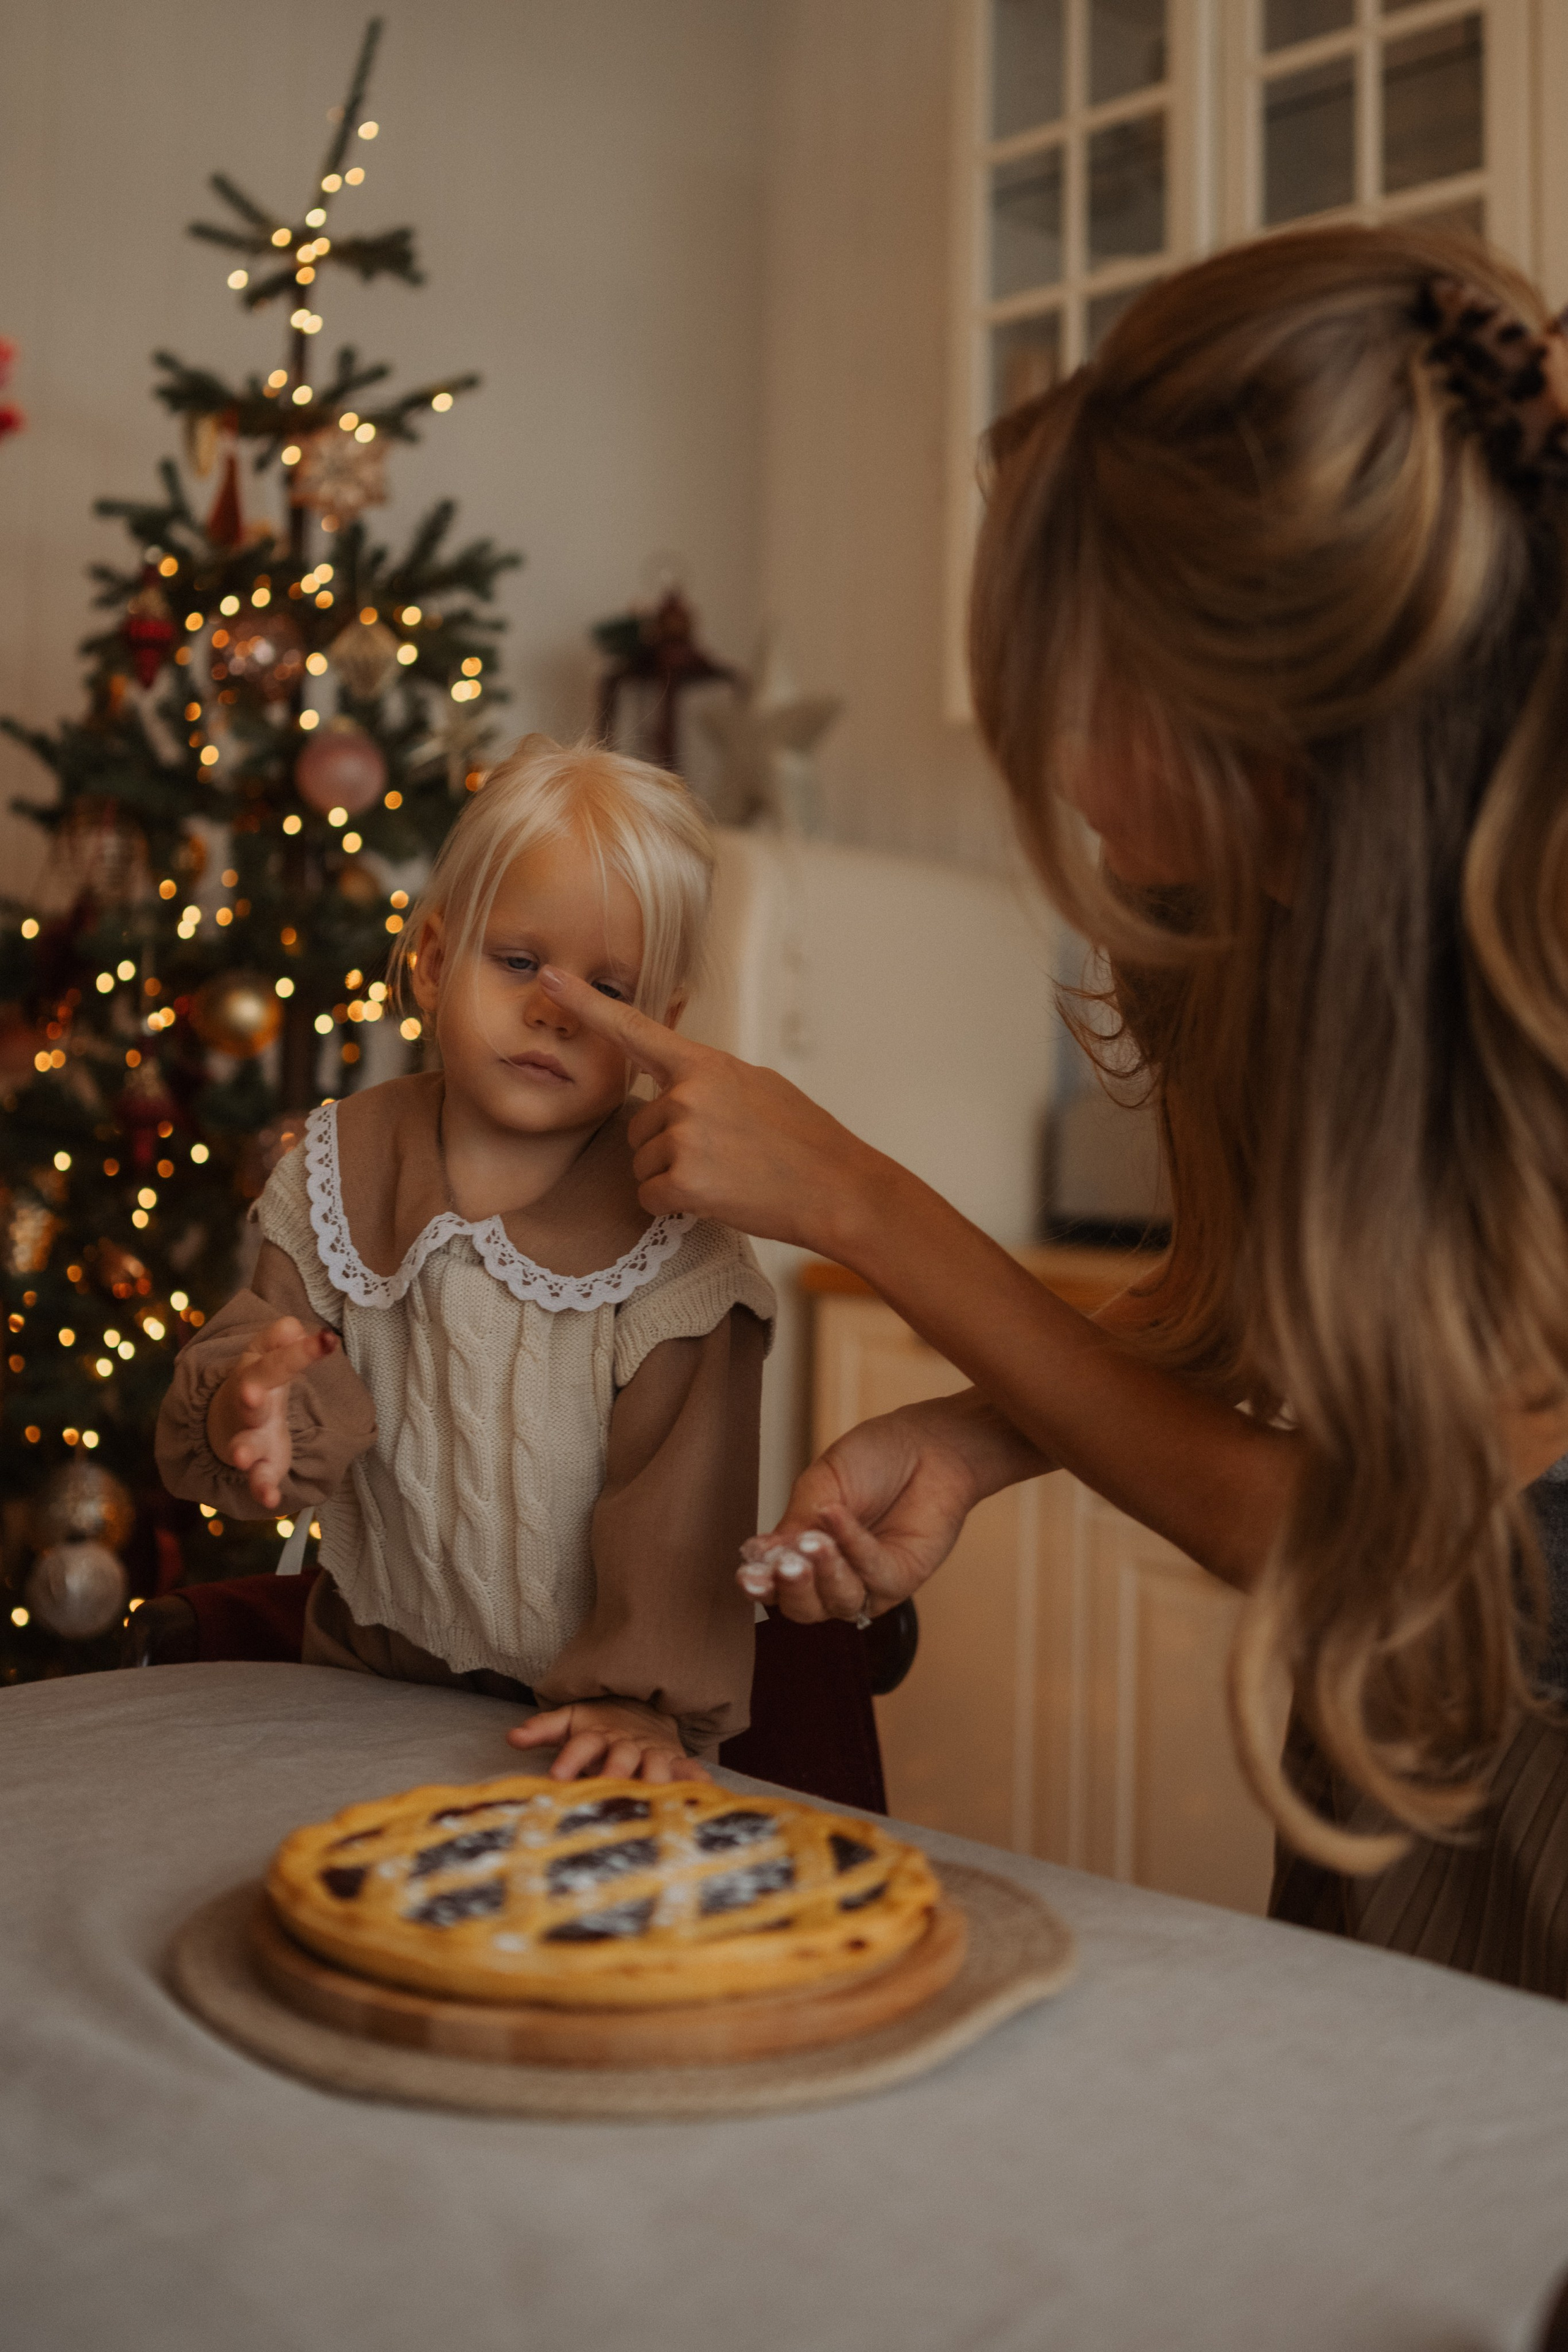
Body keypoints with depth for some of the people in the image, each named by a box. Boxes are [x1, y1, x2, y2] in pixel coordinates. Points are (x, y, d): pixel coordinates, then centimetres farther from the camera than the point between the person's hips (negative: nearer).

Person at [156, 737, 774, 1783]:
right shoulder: (344, 1169, 2)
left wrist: (648, 1697, -18)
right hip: (367, 1682, 3)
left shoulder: (672, 1229, -8)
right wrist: (252, 1413, -21)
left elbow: (682, 1499, -10)